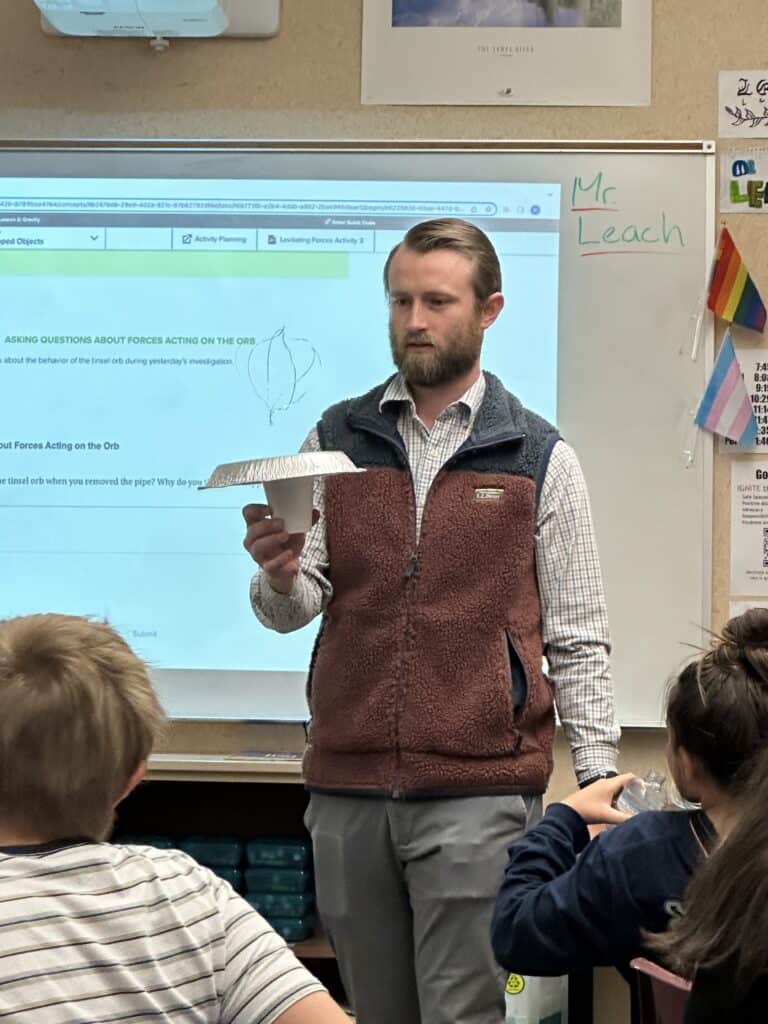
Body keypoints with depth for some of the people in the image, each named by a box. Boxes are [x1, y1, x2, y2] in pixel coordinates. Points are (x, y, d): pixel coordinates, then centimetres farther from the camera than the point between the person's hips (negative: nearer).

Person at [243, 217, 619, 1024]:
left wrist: (598, 779, -4)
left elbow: (576, 640, 3)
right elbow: (295, 610, 4)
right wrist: (280, 577, -18)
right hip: (346, 785, 3)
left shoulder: (540, 458, 2)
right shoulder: (336, 440, 8)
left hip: (479, 790, -3)